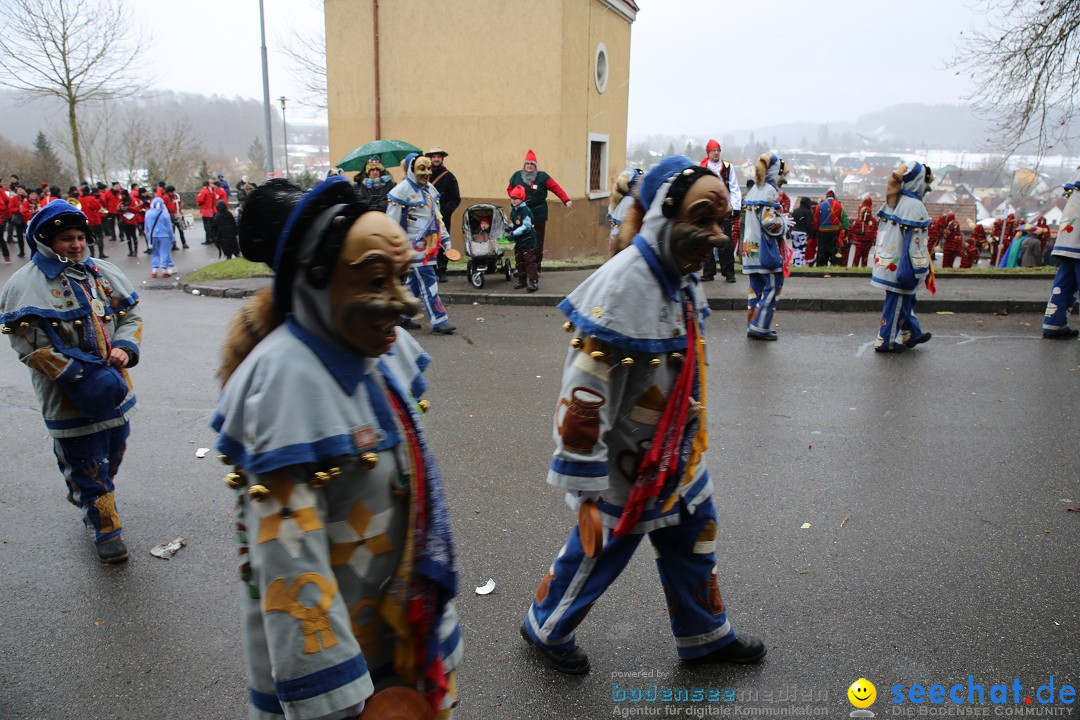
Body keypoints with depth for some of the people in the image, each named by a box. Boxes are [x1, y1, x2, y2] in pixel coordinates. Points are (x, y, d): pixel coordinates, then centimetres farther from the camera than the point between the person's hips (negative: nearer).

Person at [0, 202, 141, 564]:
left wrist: (124, 347, -9)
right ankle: (105, 530, 20)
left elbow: (131, 316, 12)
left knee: (111, 457, 20)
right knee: (86, 465, 5)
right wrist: (78, 376, -23)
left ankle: (92, 503, 46)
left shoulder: (104, 273, 4)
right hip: (68, 398, -5)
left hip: (113, 388, 5)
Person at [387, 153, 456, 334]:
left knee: (415, 281, 13)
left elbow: (437, 217, 23)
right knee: (428, 282, -8)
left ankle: (402, 316, 25)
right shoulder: (401, 191, -12)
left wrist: (445, 240, 18)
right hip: (414, 246, -8)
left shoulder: (430, 189, 13)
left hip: (429, 244, 8)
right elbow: (392, 223, -12)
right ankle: (439, 321, -4)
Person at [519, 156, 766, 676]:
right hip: (625, 468, -8)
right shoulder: (622, 288, -29)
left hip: (678, 458, 8)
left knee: (694, 544, 22)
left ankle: (706, 637, 47)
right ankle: (546, 629, 40)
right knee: (599, 552, 12)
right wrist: (587, 494, -24)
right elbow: (582, 401, -28)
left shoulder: (681, 276, -1)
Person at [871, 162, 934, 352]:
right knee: (897, 302, 2)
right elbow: (916, 240, -17)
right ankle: (885, 342, 8)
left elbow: (882, 230, 9)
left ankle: (910, 334, 31)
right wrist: (921, 267, -14)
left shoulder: (892, 200, 7)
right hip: (901, 264, -8)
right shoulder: (915, 205, -17)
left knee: (904, 299, 19)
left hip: (887, 260, 8)